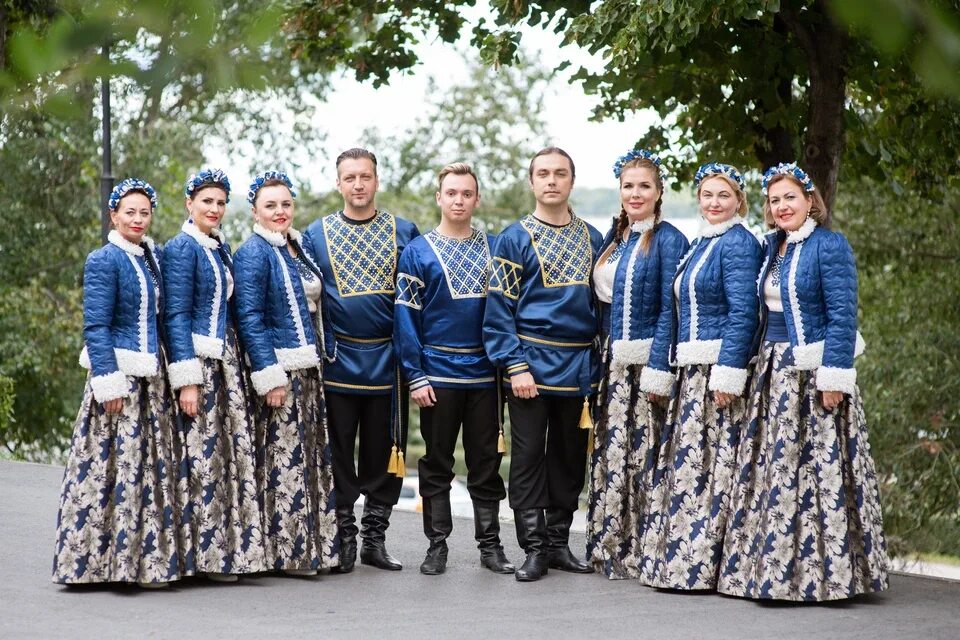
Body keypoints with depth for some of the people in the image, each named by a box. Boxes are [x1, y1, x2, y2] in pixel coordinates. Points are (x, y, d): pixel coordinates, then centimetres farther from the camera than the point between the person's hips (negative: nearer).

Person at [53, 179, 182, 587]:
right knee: (111, 466, -6)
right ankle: (103, 560, -1)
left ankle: (148, 558, 12)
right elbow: (95, 327, -11)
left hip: (151, 378, 7)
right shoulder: (104, 261, -7)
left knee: (152, 467, 7)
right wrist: (109, 382, -17)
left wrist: (167, 374, 14)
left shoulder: (153, 258, 13)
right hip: (117, 373, -7)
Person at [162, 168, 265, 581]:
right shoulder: (182, 248, -8)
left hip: (227, 361, 8)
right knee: (202, 455, -7)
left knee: (233, 453, 5)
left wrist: (235, 360, 15)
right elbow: (176, 315, -12)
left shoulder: (221, 248, 15)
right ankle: (204, 553, -2)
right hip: (197, 360, -8)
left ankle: (230, 546, 11)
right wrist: (187, 379, -17)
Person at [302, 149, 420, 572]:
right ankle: (343, 541, 11)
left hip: (388, 360, 1)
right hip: (337, 360, -1)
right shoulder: (316, 235, 4)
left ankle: (375, 540, 16)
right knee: (338, 456, 2)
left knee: (386, 455, 6)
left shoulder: (404, 232, 5)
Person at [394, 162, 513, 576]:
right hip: (438, 375, -2)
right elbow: (405, 317, -4)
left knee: (486, 462, 7)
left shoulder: (493, 248, 8)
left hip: (484, 373, 2)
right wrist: (415, 376, -10)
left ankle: (490, 544, 14)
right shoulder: (418, 251, -1)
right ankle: (437, 545, 12)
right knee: (437, 464, 5)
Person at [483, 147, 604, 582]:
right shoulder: (515, 238, -3)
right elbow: (498, 309, -6)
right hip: (531, 364, -4)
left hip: (578, 367, 4)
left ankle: (559, 542, 20)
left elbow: (601, 302, 14)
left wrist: (596, 365, 7)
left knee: (569, 457, 10)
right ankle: (534, 549, 5)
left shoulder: (591, 239, 9)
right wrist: (515, 366, -14)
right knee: (528, 457, -1)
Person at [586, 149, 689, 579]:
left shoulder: (668, 240, -7)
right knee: (611, 453, 6)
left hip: (650, 359, -7)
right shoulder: (616, 240, 15)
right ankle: (611, 547, 13)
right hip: (615, 362, 7)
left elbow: (670, 310, -12)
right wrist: (604, 362, 12)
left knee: (645, 454, -5)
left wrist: (657, 371, -18)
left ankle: (644, 552, 1)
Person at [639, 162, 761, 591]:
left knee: (709, 464, -7)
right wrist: (673, 370, 19)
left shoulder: (738, 243, -9)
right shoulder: (699, 244, 19)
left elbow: (742, 313, -16)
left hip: (720, 369, -10)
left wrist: (727, 374, -21)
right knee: (684, 463, 9)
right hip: (692, 370, 10)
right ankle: (681, 559, 14)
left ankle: (702, 563, -3)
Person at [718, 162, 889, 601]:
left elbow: (842, 315, -15)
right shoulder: (772, 247, 14)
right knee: (770, 471, 8)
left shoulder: (829, 246, -9)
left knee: (816, 468, -6)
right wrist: (762, 364, 14)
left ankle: (822, 572, -1)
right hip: (774, 373, 8)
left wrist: (834, 376, -20)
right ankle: (772, 568, 14)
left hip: (813, 374, -8)